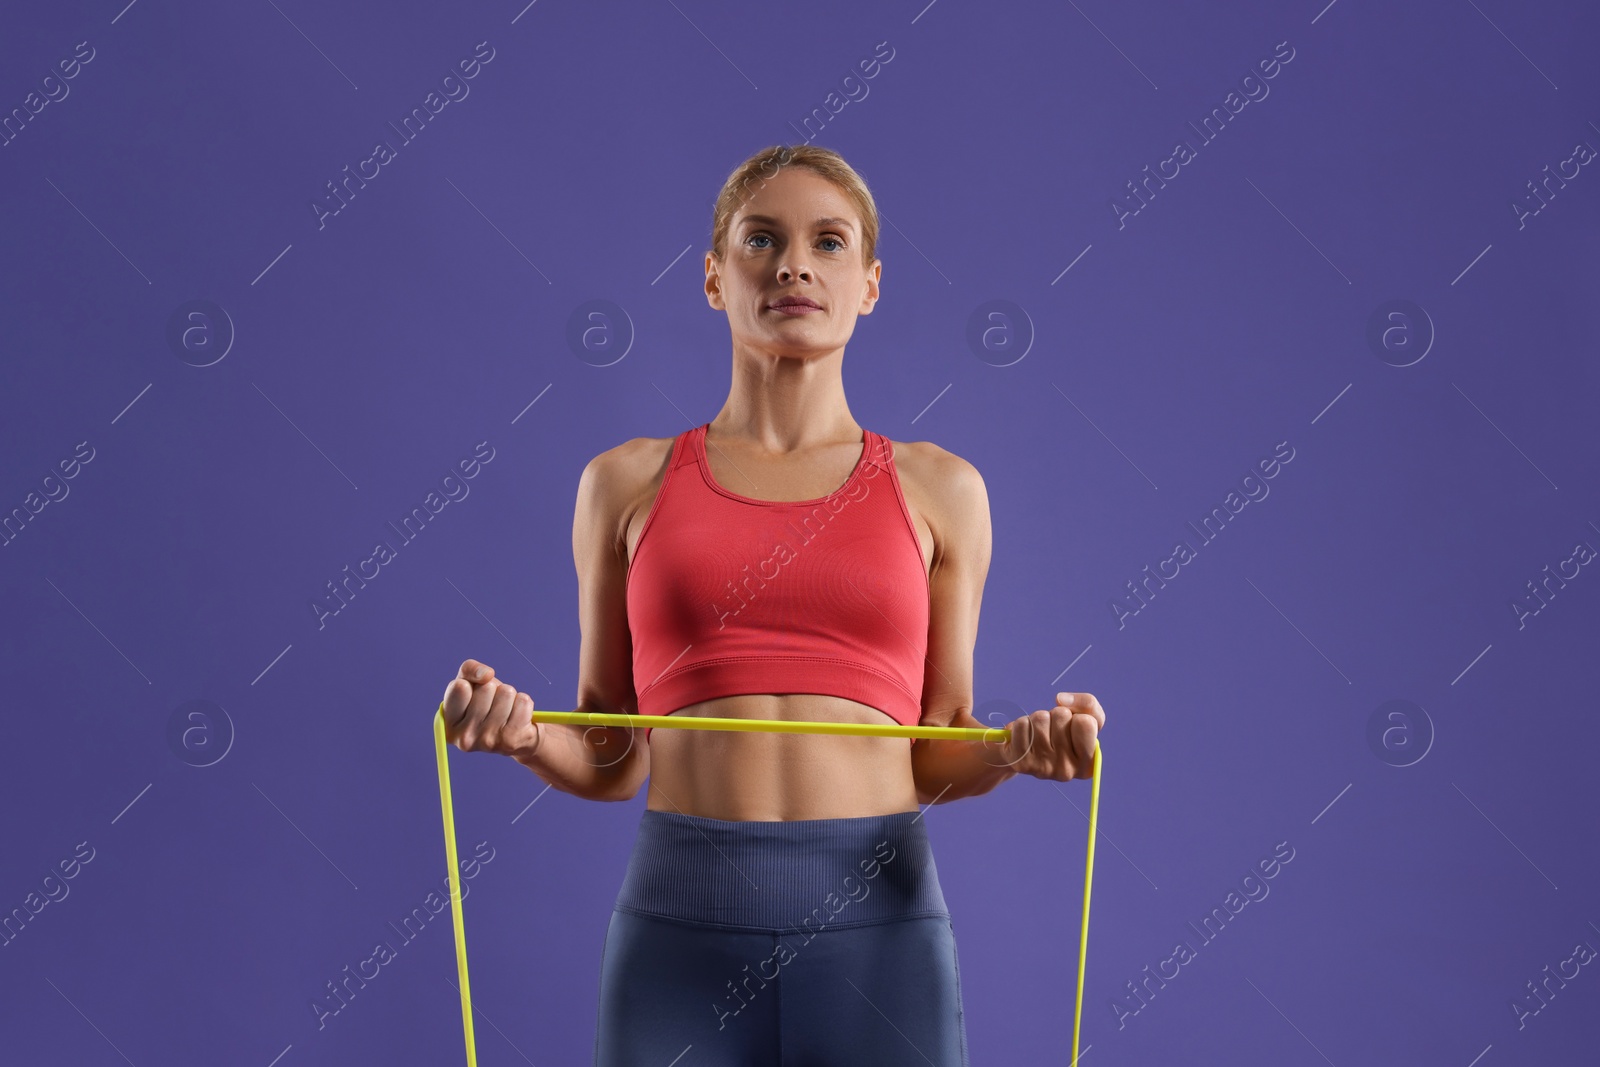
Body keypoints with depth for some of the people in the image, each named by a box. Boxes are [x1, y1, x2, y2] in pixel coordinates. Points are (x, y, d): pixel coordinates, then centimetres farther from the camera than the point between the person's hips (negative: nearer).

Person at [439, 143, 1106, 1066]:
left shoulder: (938, 490, 8)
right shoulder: (629, 483, 8)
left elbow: (937, 755, 11)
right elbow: (612, 760, 11)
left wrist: (1019, 749, -9)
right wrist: (524, 733, -9)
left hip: (878, 922, 0)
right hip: (681, 921, 0)